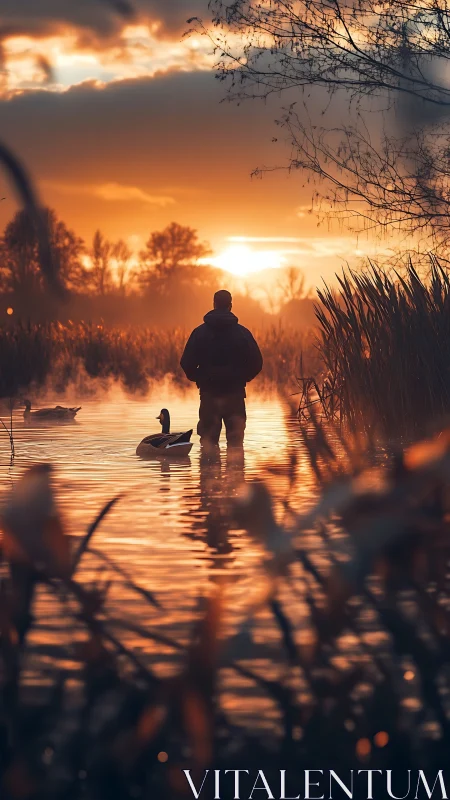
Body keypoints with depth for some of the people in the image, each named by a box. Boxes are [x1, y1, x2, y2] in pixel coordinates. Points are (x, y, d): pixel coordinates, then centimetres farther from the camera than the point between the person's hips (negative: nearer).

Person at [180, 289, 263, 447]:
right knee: (236, 439, 3)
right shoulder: (242, 332, -2)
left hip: (208, 392, 1)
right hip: (235, 393, 0)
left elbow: (186, 363, -5)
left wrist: (198, 378, 13)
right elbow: (256, 363, -3)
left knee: (208, 439, 6)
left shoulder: (200, 332, -2)